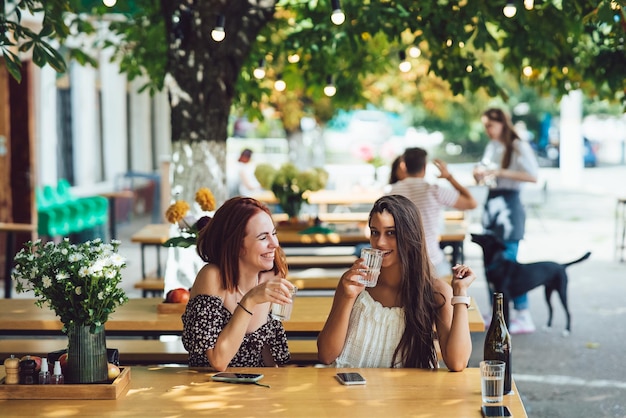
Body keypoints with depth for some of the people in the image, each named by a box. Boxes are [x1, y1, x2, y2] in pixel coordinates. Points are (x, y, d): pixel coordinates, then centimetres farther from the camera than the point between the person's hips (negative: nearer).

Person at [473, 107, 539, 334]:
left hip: (509, 205, -8)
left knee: (508, 261, -10)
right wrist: (479, 175, 2)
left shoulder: (519, 147, -10)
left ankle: (524, 316, -5)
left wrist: (500, 172, -25)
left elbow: (533, 176, -22)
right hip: (492, 203, 8)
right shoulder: (491, 147, 13)